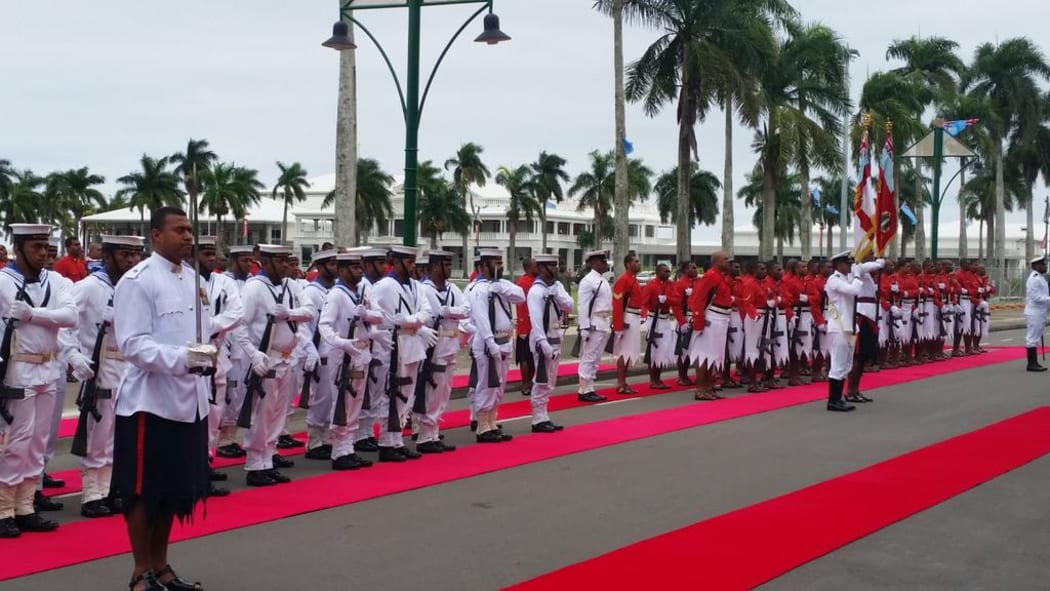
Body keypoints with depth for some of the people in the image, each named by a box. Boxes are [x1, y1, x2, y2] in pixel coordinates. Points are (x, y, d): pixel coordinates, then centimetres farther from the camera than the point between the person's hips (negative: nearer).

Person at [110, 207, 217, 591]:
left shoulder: (194, 279, 11)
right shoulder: (137, 281, -12)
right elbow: (132, 344, -19)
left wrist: (208, 354, 1)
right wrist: (181, 359, -29)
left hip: (189, 400, 7)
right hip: (150, 401, -7)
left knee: (175, 488, 15)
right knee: (144, 491, 3)